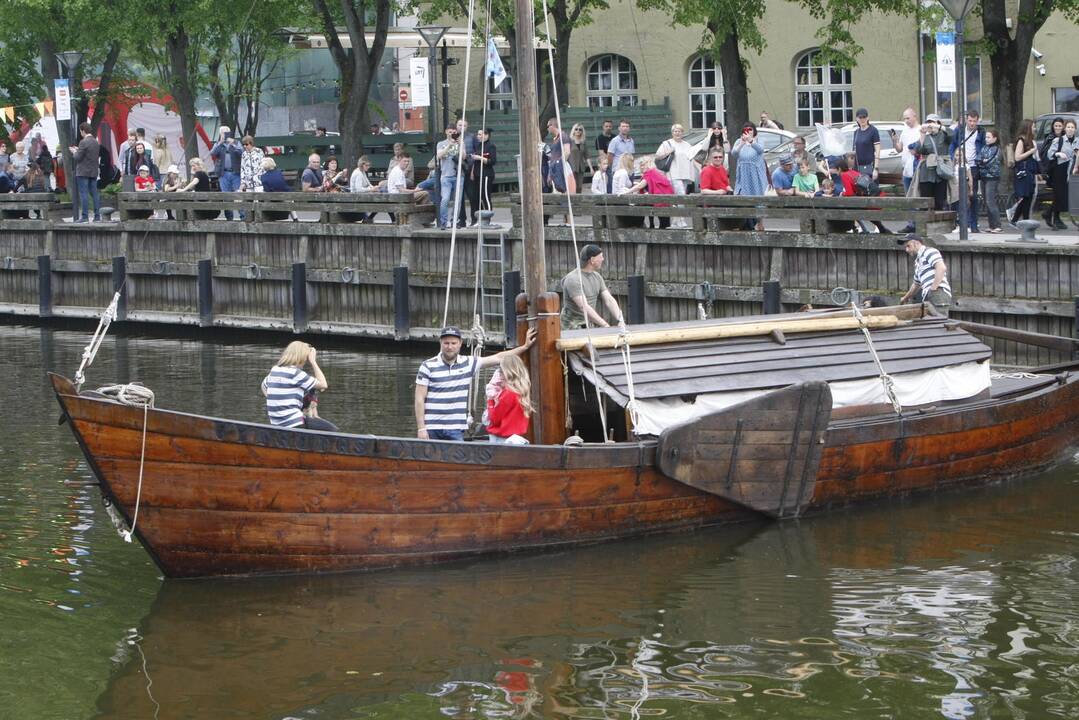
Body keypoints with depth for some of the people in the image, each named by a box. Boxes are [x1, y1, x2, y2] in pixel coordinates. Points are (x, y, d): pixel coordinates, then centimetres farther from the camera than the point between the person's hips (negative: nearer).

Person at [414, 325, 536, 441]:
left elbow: (498, 358, 15)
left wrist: (525, 346, 16)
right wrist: (421, 428, -9)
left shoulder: (468, 363, 9)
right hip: (431, 429, -2)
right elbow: (419, 399, -2)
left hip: (456, 429, 2)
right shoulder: (428, 366, 0)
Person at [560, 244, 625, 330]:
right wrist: (605, 325, -28)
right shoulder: (573, 279, -15)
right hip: (575, 327, -7)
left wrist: (620, 320, -12)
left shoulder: (596, 277, 10)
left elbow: (609, 300, 4)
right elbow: (584, 307, -22)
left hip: (592, 325, 7)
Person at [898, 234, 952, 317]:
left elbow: (942, 268, -14)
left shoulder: (929, 252, 2)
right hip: (928, 298, 8)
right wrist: (905, 298, 53)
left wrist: (933, 288, -17)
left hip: (938, 294, -8)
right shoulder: (918, 262, 30)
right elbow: (916, 284, 43)